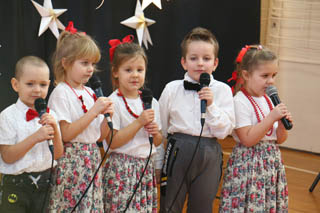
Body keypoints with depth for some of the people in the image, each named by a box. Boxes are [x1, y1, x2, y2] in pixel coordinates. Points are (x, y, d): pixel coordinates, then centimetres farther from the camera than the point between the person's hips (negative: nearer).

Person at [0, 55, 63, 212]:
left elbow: (58, 155, 3)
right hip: (16, 186, -4)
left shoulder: (49, 115, 5)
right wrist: (35, 138, -23)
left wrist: (55, 129, -13)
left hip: (44, 182, 4)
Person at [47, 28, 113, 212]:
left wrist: (107, 117, -6)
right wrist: (94, 111, -18)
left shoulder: (90, 93, 12)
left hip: (92, 161, 7)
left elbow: (100, 136, 13)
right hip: (71, 161, -7)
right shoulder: (61, 93, -8)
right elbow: (66, 134, -17)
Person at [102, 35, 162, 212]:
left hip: (146, 168, 6)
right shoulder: (114, 102, -8)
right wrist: (140, 122, -18)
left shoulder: (151, 102, 10)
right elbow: (112, 142, -15)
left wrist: (155, 132, -5)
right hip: (121, 169, -5)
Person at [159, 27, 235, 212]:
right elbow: (160, 127, 6)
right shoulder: (172, 89, -1)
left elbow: (223, 131, -4)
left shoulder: (222, 90, -1)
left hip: (209, 155, 1)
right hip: (177, 152, 0)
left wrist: (211, 105, -16)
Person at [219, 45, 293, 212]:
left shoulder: (269, 100, 10)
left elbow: (279, 140, 13)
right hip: (249, 164, -7)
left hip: (272, 163, 7)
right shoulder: (240, 102, -13)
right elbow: (247, 139, -20)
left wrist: (283, 123, -7)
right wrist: (272, 117, -20)